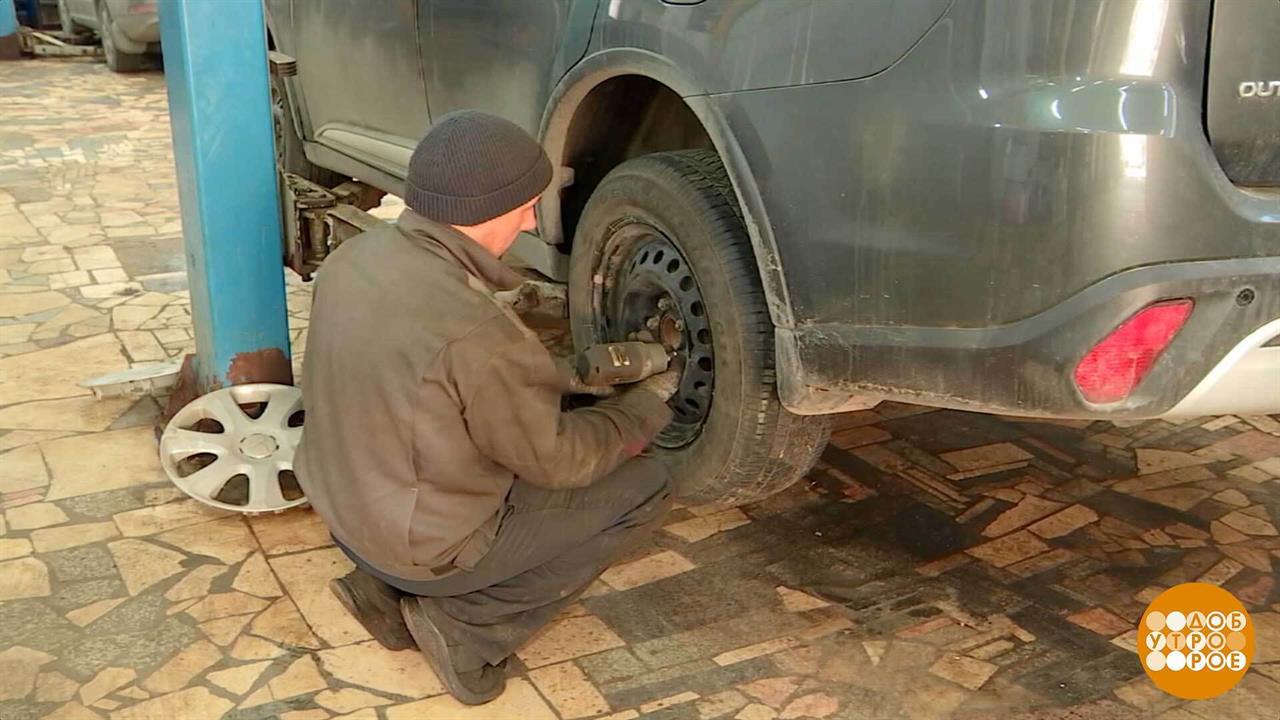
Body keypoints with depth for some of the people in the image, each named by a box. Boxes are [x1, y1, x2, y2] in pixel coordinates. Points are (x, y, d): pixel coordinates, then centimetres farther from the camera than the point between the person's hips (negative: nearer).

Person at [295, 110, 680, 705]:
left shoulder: (353, 258, -7)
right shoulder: (474, 331, -31)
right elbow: (557, 460, -17)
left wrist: (547, 377, 9)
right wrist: (647, 405, 0)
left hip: (347, 511, 7)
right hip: (431, 545, -7)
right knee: (646, 487, 3)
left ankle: (387, 585, 16)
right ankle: (468, 625, 0)